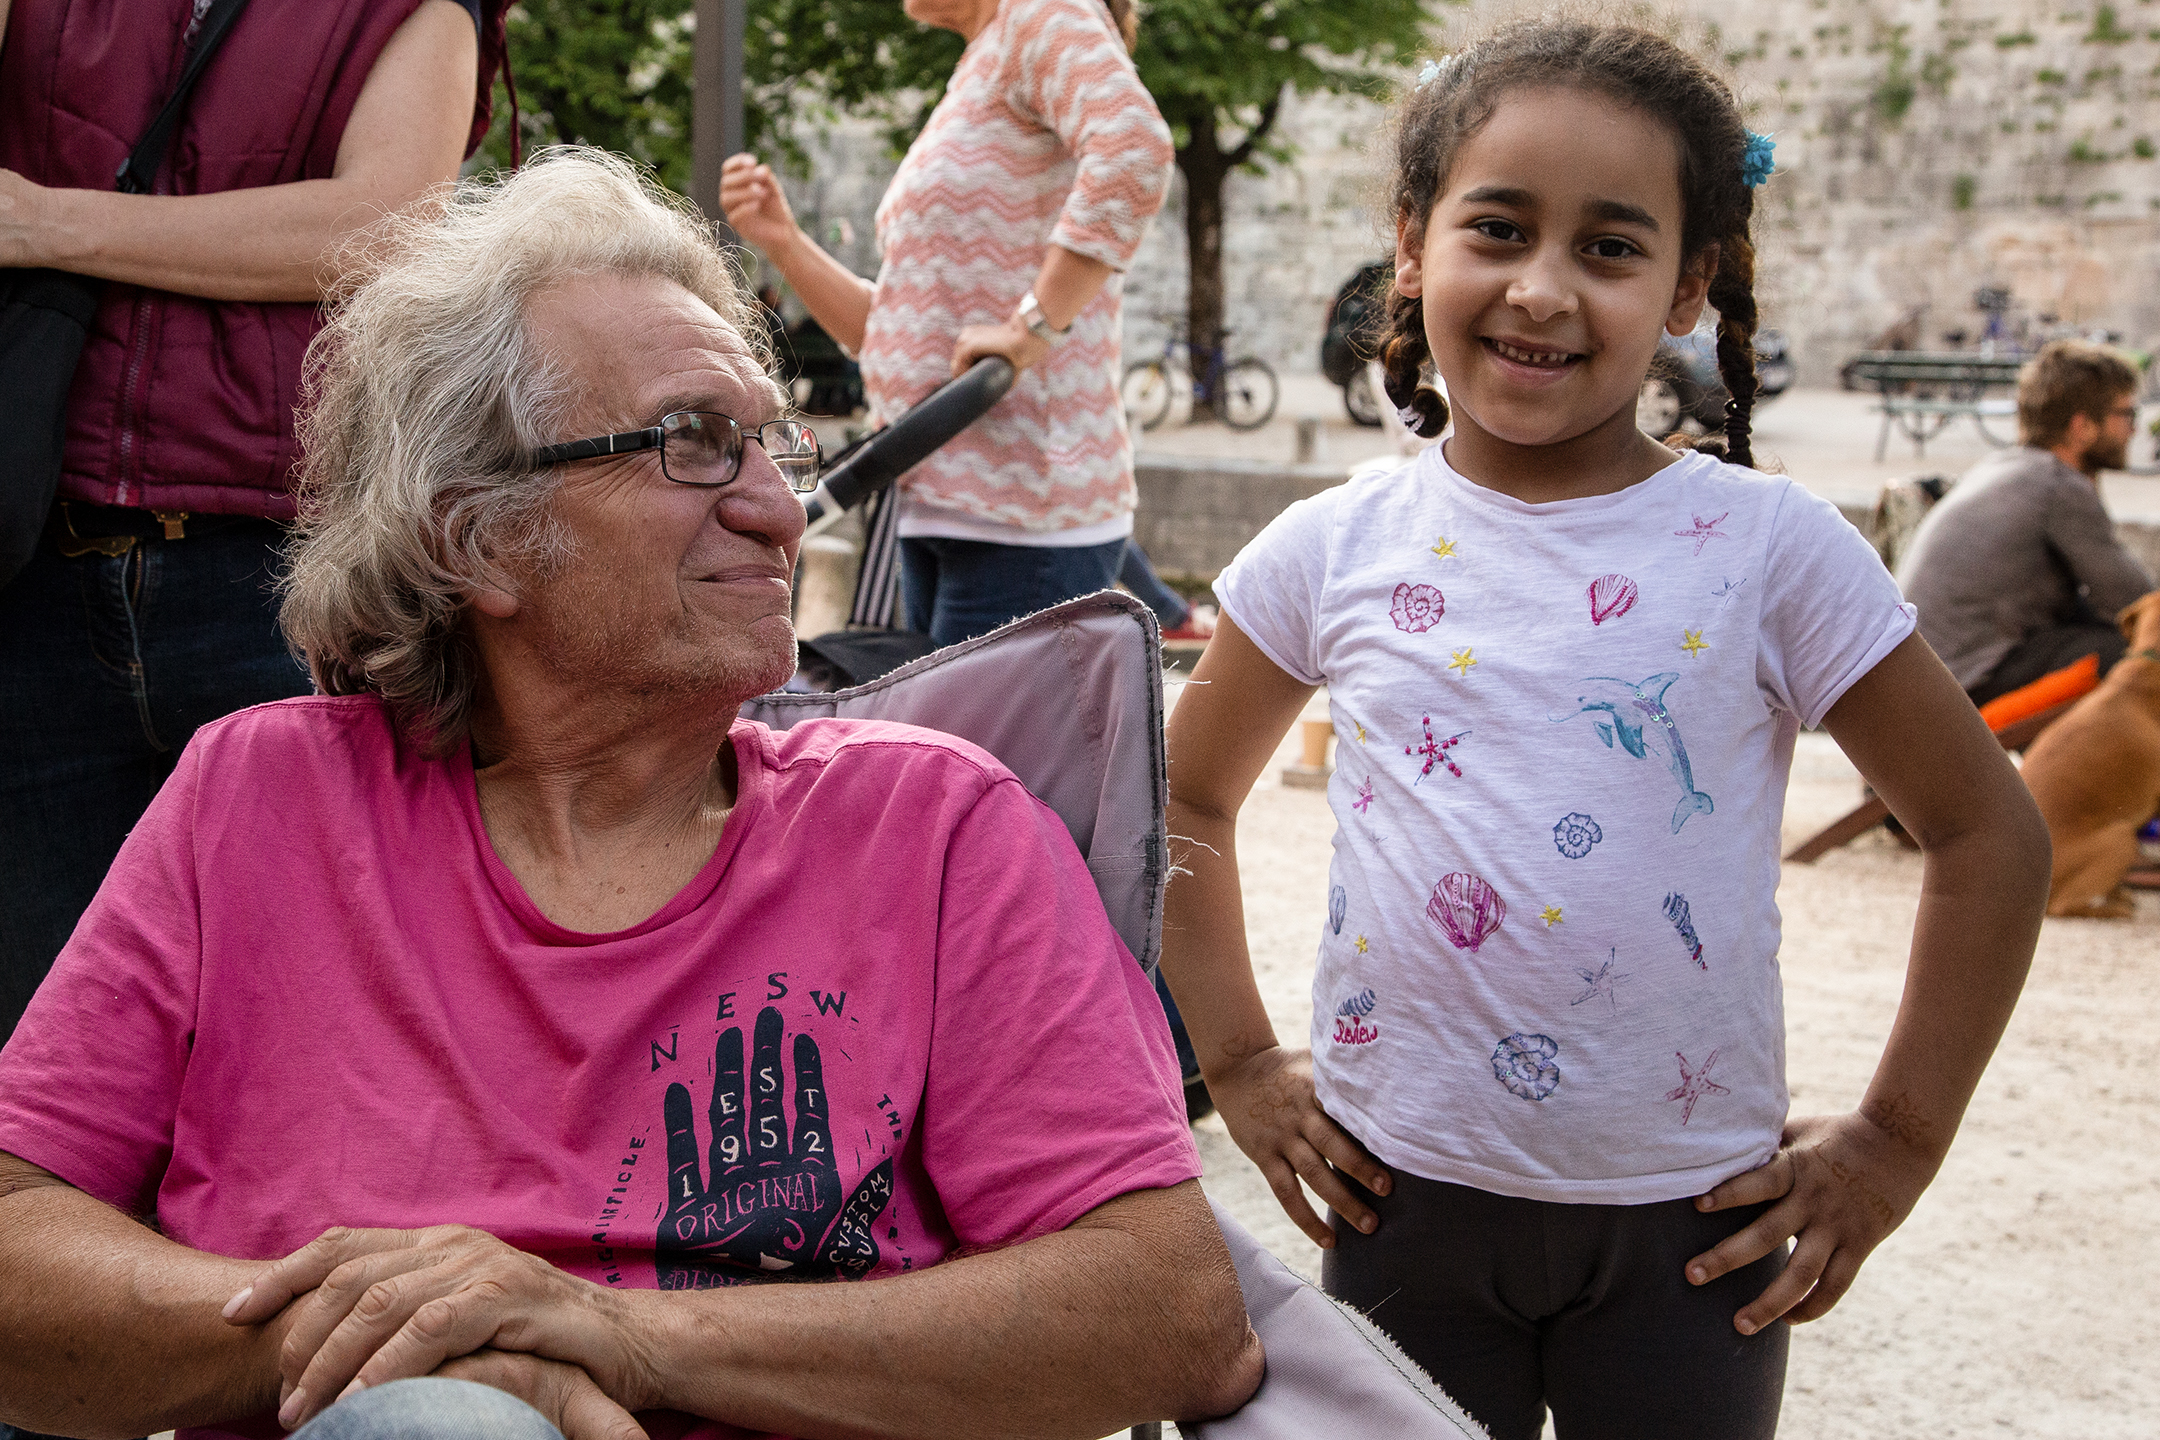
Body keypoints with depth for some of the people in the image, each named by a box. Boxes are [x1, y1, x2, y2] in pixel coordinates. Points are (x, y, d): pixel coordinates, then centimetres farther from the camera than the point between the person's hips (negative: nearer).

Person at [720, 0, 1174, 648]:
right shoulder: (976, 82, 22)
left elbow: (1136, 149, -28)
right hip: (944, 510, 10)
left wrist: (1031, 328, -27)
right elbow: (890, 339, 18)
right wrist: (781, 241, 6)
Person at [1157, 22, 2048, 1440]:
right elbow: (1188, 801, 12)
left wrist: (1898, 1142, 0)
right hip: (1399, 1196, 1)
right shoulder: (1332, 551, -3)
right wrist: (1240, 1061, 6)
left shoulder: (1773, 551, -8)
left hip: (1692, 1216, -1)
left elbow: (1991, 832, 0)